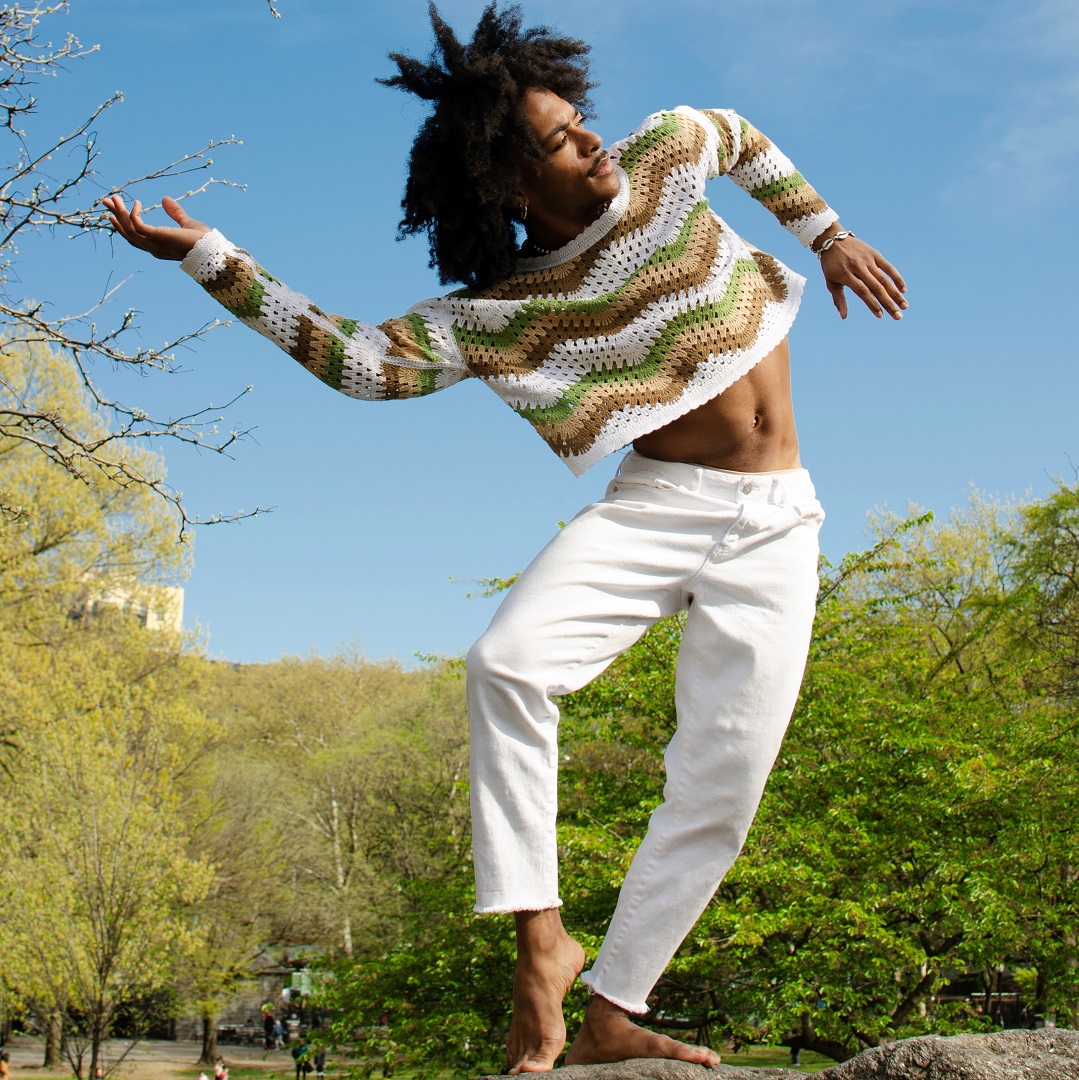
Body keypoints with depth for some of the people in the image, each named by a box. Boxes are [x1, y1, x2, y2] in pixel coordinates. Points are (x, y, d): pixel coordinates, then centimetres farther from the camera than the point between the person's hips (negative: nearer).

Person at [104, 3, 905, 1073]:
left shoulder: (668, 155, 2)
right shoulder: (503, 313, -7)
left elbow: (739, 135, 24)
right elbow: (363, 359, -12)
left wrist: (826, 232, 21)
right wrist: (209, 259, -16)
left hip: (776, 519, 2)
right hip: (656, 503, -2)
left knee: (722, 778, -9)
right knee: (507, 660, -29)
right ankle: (540, 939, -19)